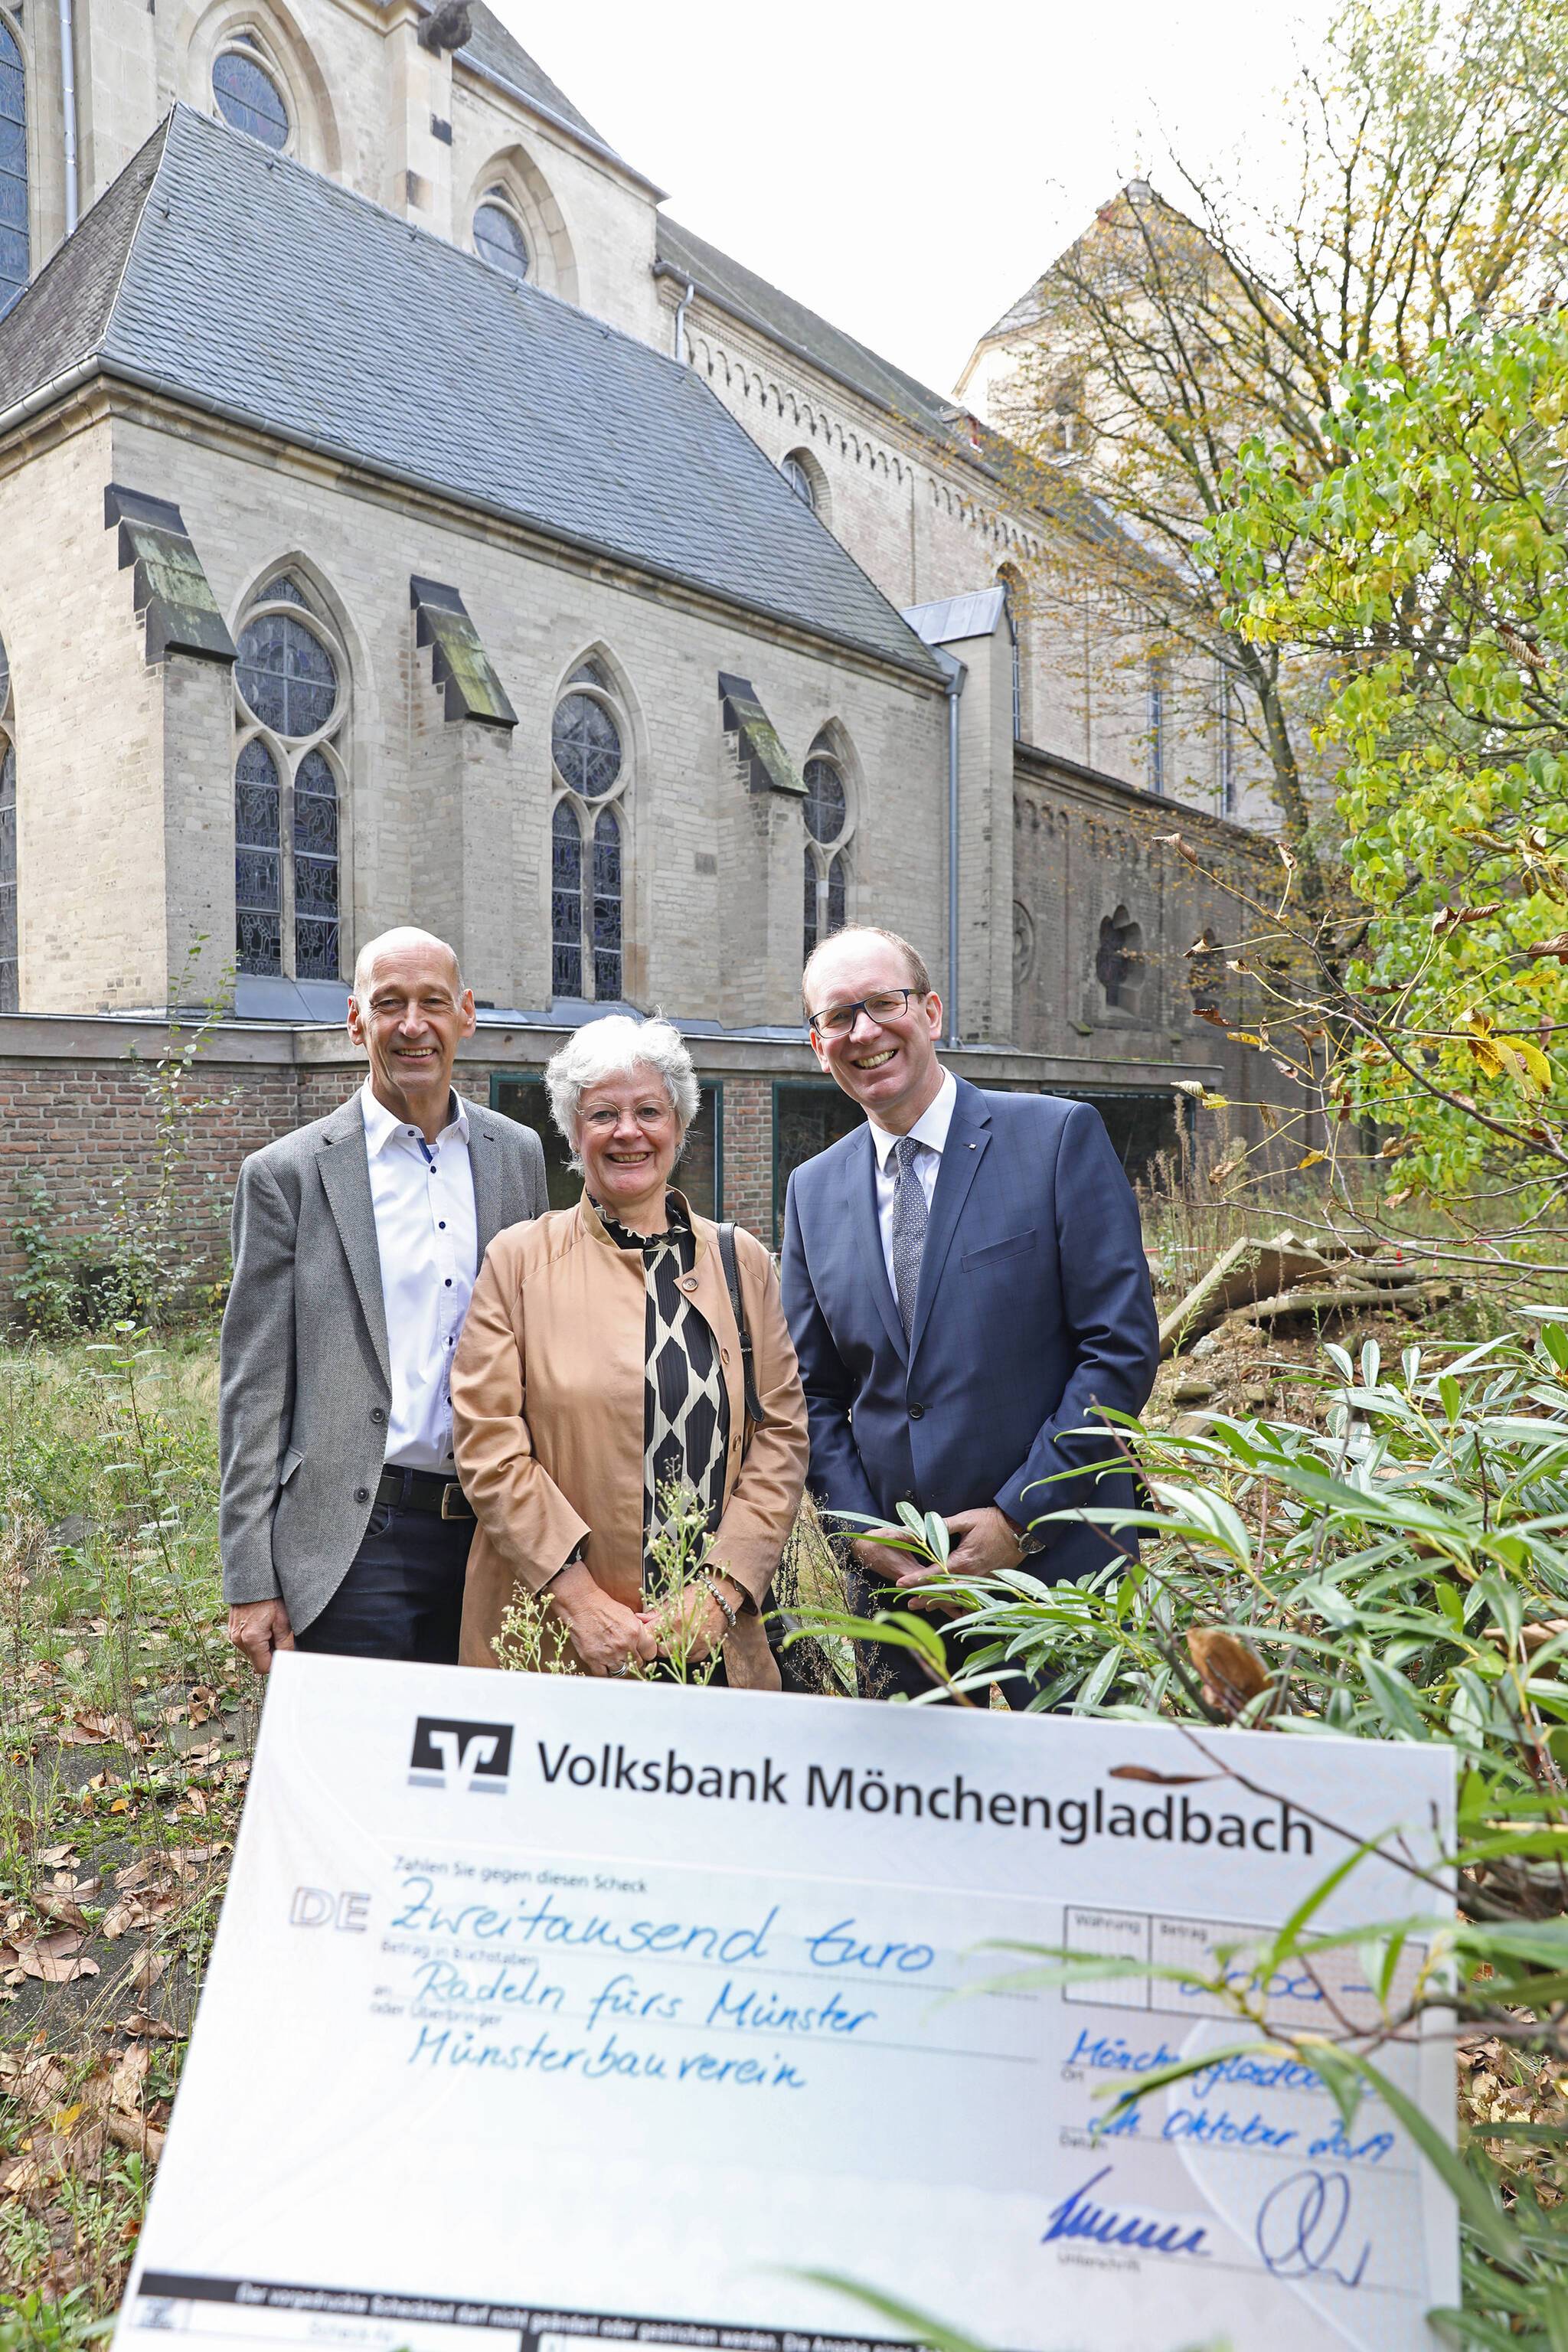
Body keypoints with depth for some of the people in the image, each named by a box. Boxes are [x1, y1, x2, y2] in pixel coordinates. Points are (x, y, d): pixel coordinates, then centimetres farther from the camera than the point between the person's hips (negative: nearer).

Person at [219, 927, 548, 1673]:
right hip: (354, 1543, -3)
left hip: (494, 1528, 4)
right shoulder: (286, 1174, -4)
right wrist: (251, 1584, -5)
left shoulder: (519, 1155, 7)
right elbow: (253, 1387, -3)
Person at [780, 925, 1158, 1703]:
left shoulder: (1059, 1136, -7)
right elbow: (813, 1391, 10)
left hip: (1054, 1559, -3)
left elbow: (1122, 1345, -10)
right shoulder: (814, 1189, 7)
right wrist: (862, 1530, -3)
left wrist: (1021, 1516, -13)